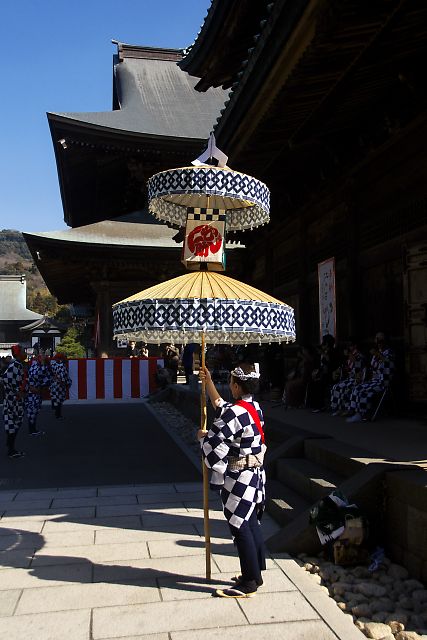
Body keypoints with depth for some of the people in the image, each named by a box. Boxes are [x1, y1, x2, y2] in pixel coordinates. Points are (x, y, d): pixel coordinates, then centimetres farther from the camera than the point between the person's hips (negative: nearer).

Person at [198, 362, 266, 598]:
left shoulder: (234, 413, -24)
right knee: (252, 524, 18)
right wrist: (208, 382, 23)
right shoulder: (255, 407, 5)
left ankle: (248, 583, 12)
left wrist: (202, 436, 1)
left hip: (238, 479, -9)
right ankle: (255, 574, 31)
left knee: (240, 528, 2)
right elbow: (220, 405, 21)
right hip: (256, 474, 9)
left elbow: (212, 444, -20)